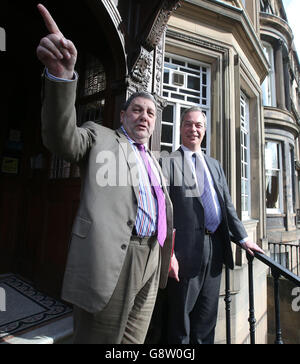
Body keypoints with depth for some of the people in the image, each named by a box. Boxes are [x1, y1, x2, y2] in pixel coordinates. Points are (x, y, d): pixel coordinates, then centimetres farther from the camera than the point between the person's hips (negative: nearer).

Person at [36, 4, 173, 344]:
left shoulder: (153, 162, 21)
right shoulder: (99, 137, 6)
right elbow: (61, 137, -15)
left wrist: (168, 252, 16)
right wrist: (61, 74, -28)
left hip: (150, 263, 6)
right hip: (109, 261, -5)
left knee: (133, 341, 16)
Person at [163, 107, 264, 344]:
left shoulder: (215, 165, 16)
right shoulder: (168, 163, -4)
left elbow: (228, 205, 17)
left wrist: (243, 238, 13)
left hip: (216, 248, 6)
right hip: (187, 250, -5)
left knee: (207, 317, 19)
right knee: (181, 316, 11)